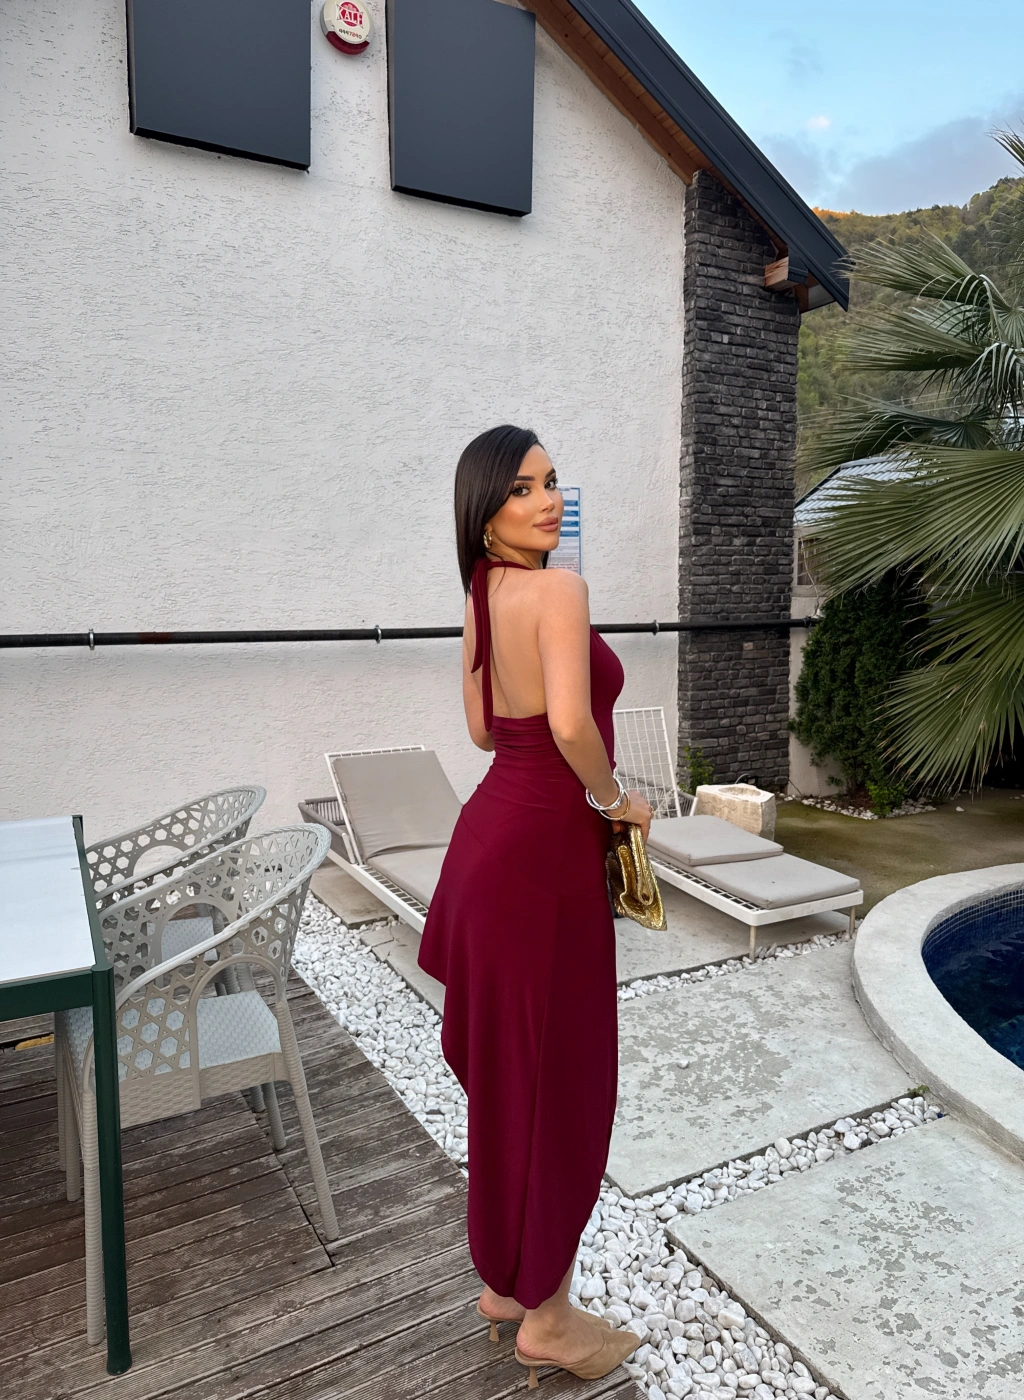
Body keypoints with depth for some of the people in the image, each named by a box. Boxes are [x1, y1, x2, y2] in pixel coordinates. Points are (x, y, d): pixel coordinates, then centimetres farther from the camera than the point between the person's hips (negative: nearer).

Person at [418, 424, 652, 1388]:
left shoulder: (482, 595, 10)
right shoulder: (557, 589, -17)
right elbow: (570, 722, -31)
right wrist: (614, 798, -14)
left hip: (494, 831, 9)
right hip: (543, 850, -9)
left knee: (504, 1072, 20)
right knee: (555, 1081, 7)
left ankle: (503, 1280, 39)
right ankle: (545, 1318, 27)